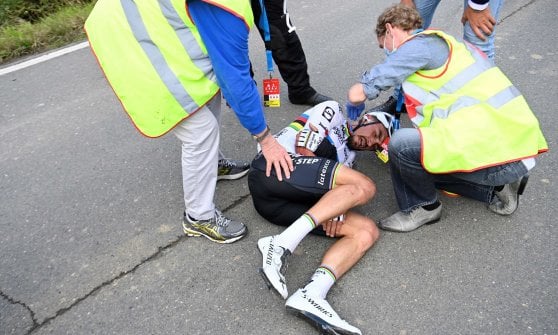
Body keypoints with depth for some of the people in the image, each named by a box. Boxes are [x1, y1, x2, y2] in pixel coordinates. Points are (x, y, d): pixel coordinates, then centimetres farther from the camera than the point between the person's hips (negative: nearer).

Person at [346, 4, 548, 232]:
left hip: (496, 151, -10)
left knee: (401, 144, -21)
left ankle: (422, 208, 3)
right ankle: (497, 187, 17)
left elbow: (357, 94, -8)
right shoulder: (440, 44, 20)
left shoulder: (421, 45, -8)